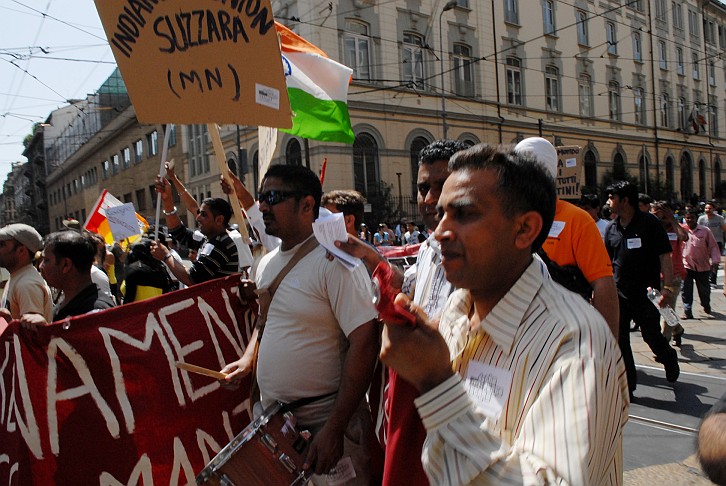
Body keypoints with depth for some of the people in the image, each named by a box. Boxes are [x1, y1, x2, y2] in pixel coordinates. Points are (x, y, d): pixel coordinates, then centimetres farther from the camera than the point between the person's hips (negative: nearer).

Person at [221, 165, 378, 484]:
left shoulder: (333, 260, -18)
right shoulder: (267, 263, 6)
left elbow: (364, 342, -22)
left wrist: (334, 428, -22)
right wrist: (248, 358, 3)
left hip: (323, 420, -7)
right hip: (268, 417, 7)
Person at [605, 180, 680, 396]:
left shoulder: (650, 223, -7)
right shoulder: (612, 228, 6)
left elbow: (665, 256, -9)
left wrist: (667, 287, -17)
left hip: (645, 293, -4)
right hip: (619, 293, 4)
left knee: (652, 335, 8)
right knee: (619, 341, 3)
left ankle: (670, 359, 42)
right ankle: (626, 385, 16)